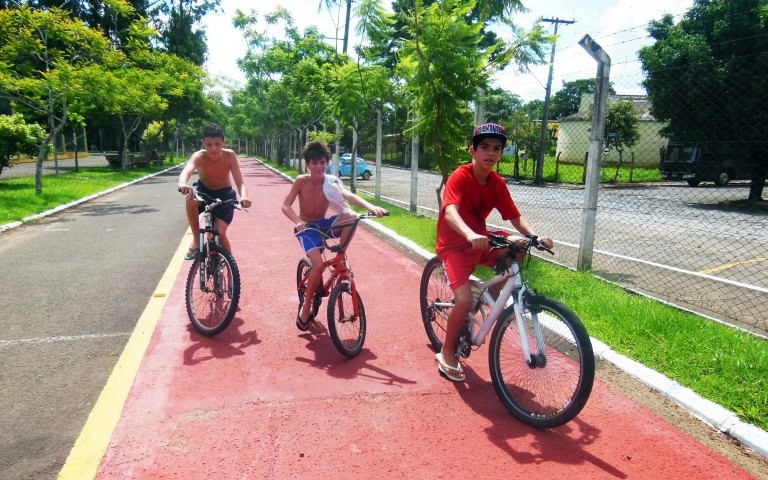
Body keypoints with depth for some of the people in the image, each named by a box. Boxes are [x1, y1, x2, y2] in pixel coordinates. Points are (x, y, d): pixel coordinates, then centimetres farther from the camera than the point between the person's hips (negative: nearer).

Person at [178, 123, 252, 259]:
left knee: (220, 233, -18)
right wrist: (182, 184, -70)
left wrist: (244, 197, -49)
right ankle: (196, 241, -17)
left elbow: (240, 183, -27)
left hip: (224, 195, -1)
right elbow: (187, 170, -46)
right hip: (203, 191, 1)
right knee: (191, 199, -35)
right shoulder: (199, 156, -25)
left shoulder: (229, 155, -24)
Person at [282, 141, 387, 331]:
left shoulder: (332, 182, -12)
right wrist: (298, 221, -39)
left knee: (351, 217, -26)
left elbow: (348, 195, -29)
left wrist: (371, 207, -47)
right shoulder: (301, 181, -15)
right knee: (318, 264, -25)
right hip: (307, 228, -2)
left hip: (323, 224, 3)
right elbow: (285, 206, -18)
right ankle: (305, 306, -3)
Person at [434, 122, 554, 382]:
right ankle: (447, 353, 3)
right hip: (454, 244, -6)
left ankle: (498, 289, 3)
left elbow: (516, 217, -5)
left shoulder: (498, 184, -3)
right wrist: (470, 235, -54)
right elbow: (450, 212, -36)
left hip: (480, 239, 6)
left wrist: (535, 237, -24)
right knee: (465, 301, -21)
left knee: (518, 245, -20)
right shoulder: (460, 177, -20)